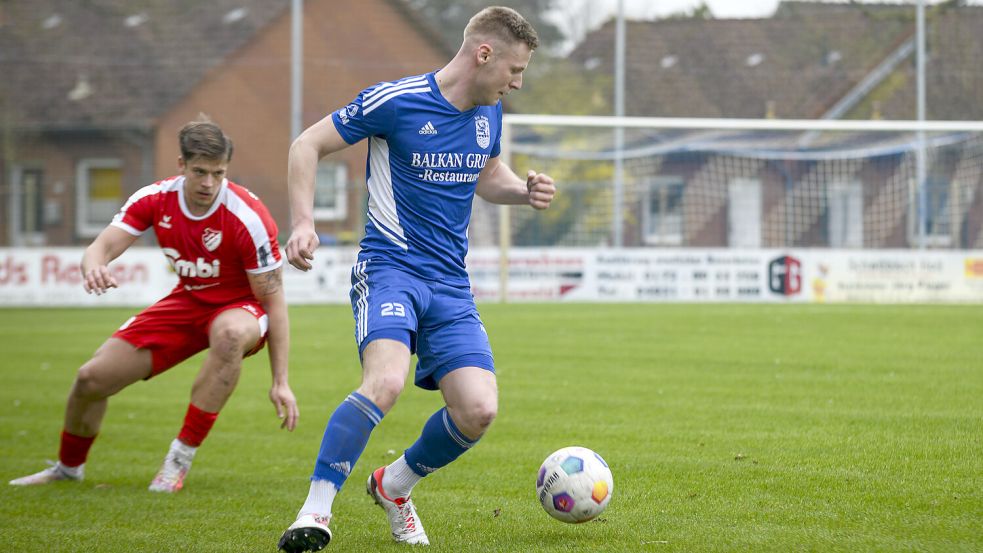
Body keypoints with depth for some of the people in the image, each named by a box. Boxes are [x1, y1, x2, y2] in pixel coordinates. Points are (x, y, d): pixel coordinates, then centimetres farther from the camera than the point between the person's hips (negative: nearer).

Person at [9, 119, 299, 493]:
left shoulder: (248, 218, -25)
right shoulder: (155, 199, -13)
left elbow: (274, 299, -20)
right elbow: (103, 245, -18)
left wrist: (280, 382, -23)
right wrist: (93, 266, -46)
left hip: (239, 308, -4)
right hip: (186, 303, 4)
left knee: (231, 332, -43)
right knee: (92, 378, -4)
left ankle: (181, 459, -31)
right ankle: (69, 466, 28)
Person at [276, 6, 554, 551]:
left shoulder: (488, 112, 10)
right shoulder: (394, 101, -10)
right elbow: (307, 145, -3)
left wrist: (524, 190, 7)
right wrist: (303, 223, -15)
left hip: (450, 285, 6)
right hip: (389, 267, -6)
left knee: (478, 410, -9)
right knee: (386, 381, -31)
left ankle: (394, 485, 19)